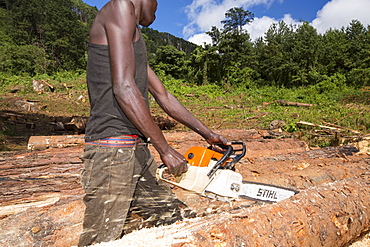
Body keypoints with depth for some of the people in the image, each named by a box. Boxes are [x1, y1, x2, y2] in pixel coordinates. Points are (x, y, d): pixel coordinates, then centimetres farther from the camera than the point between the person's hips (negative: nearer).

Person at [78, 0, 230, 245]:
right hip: (112, 149, -10)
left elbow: (164, 96, 22)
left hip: (137, 150, 10)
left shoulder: (136, 42, 23)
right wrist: (165, 149, -13)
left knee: (170, 216, 15)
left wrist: (208, 135, 22)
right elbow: (123, 88, -18)